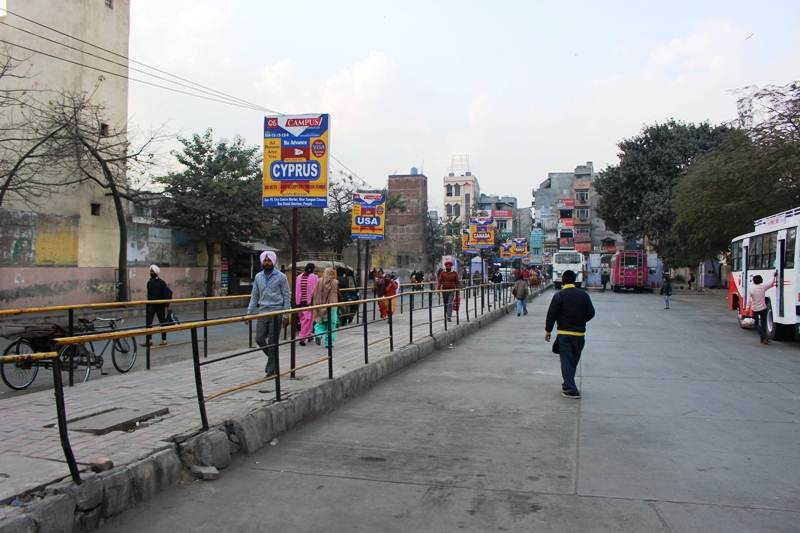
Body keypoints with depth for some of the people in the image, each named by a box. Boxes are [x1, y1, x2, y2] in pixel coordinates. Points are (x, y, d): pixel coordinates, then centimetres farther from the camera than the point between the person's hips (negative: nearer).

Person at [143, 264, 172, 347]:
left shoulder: (162, 282, -7)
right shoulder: (149, 282, 9)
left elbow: (169, 292, -9)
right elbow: (149, 295, 17)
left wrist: (167, 304, -12)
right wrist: (147, 304, 14)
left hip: (160, 306, -4)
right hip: (150, 305, 4)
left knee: (162, 322, 6)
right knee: (148, 322, -6)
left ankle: (164, 340, 15)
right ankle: (149, 340, -4)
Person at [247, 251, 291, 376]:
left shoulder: (281, 277, -3)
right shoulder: (258, 277, 10)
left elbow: (287, 296, -2)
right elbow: (254, 296, 14)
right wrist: (249, 312, 7)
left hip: (276, 312, -4)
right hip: (262, 311, 4)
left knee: (272, 342, -1)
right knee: (259, 339, 0)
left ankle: (272, 369, 9)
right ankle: (272, 357, 27)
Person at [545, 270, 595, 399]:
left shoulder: (559, 295, -9)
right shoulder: (584, 295, 3)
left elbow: (551, 314, -11)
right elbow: (591, 313, 6)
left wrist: (547, 330, -1)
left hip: (564, 333, -4)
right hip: (580, 333, 4)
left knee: (566, 361, -2)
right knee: (574, 360, 17)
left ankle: (571, 390, -8)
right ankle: (568, 384, 30)